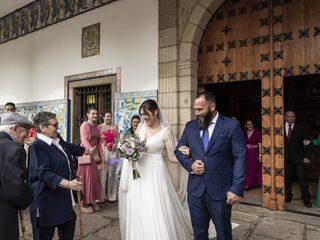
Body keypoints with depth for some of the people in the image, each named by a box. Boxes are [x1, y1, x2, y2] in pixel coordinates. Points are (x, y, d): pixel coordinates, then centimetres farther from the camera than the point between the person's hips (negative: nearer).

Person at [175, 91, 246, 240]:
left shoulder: (231, 126, -7)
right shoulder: (190, 126, 5)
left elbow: (240, 157, -9)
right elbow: (179, 150, 13)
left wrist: (236, 189, -15)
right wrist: (189, 165, -7)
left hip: (220, 190, -3)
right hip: (195, 190, 3)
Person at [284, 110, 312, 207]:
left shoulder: (301, 129, 2)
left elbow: (308, 143, 0)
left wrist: (307, 156, -10)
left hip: (298, 158, -1)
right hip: (286, 158, 1)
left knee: (302, 179, 0)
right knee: (287, 179, 8)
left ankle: (306, 199, 11)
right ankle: (288, 196, 22)